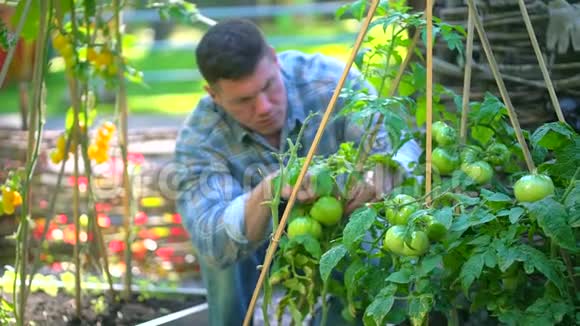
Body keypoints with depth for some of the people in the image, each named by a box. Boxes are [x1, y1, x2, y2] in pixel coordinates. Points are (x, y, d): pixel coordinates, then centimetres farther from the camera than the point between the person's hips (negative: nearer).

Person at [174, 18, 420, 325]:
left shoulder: (330, 79, -29)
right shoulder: (198, 138, -29)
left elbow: (401, 147, -33)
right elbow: (211, 242, -41)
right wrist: (266, 191, -59)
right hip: (259, 244, 0)